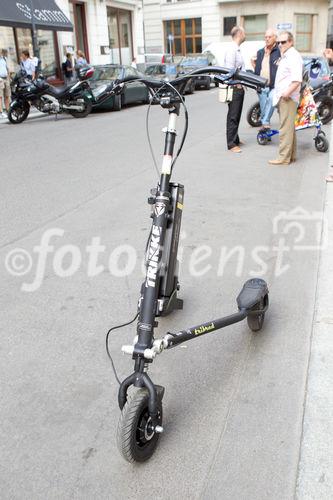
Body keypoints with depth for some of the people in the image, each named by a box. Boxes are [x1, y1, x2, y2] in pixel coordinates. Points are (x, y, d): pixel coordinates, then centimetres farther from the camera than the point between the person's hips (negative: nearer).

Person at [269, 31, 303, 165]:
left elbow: (297, 79, -22)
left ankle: (284, 157, -10)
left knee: (286, 128, -11)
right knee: (289, 127, 14)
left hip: (288, 98, -11)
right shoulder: (285, 56, 21)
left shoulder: (294, 56, -11)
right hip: (282, 98, 11)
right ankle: (291, 155, 22)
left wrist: (288, 92, -30)